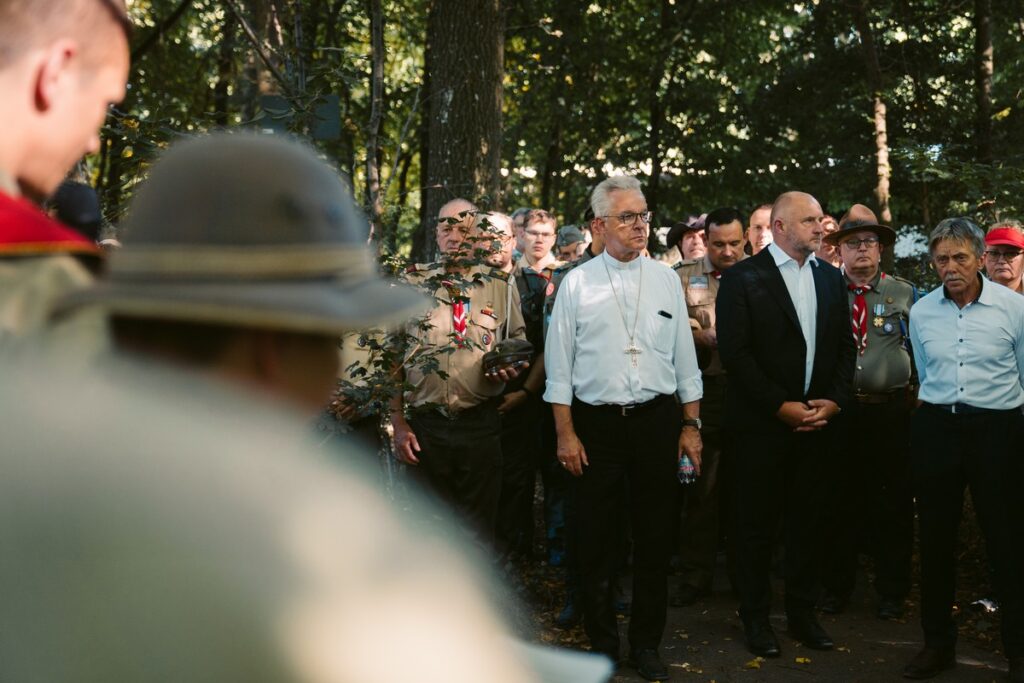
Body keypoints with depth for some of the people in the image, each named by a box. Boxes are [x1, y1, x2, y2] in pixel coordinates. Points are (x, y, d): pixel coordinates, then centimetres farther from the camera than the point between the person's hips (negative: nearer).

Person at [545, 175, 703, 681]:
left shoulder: (666, 280, 6)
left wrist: (691, 425, 5)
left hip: (657, 419, 2)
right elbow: (559, 364, -1)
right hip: (596, 423, -1)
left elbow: (685, 359, 9)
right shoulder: (577, 283, 0)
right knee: (596, 537, 7)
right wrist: (566, 433, -5)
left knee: (655, 536, 8)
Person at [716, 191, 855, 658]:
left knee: (806, 521, 12)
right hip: (762, 423, -4)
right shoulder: (743, 278, -7)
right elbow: (734, 352, -12)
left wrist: (834, 400, -4)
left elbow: (845, 345, 11)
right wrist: (781, 406, -14)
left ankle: (802, 612, 24)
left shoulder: (830, 278, 10)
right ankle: (756, 617, 18)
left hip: (817, 421, 5)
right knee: (758, 524, 5)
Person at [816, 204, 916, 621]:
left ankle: (892, 591, 17)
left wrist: (916, 398, 1)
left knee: (894, 503, 6)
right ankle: (837, 587, 20)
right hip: (839, 411, 0)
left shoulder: (904, 293, 7)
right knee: (839, 502, 7)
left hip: (892, 411, 0)